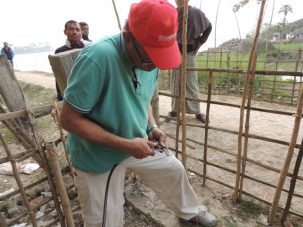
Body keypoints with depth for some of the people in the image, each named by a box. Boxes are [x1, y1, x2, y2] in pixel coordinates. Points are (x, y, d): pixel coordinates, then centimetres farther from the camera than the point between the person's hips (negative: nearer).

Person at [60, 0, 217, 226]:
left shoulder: (150, 59, -8)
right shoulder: (97, 58, -31)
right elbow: (69, 119, -26)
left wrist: (152, 127, -10)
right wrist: (125, 144, -28)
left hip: (137, 143, 6)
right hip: (98, 156, -5)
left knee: (174, 170, 21)